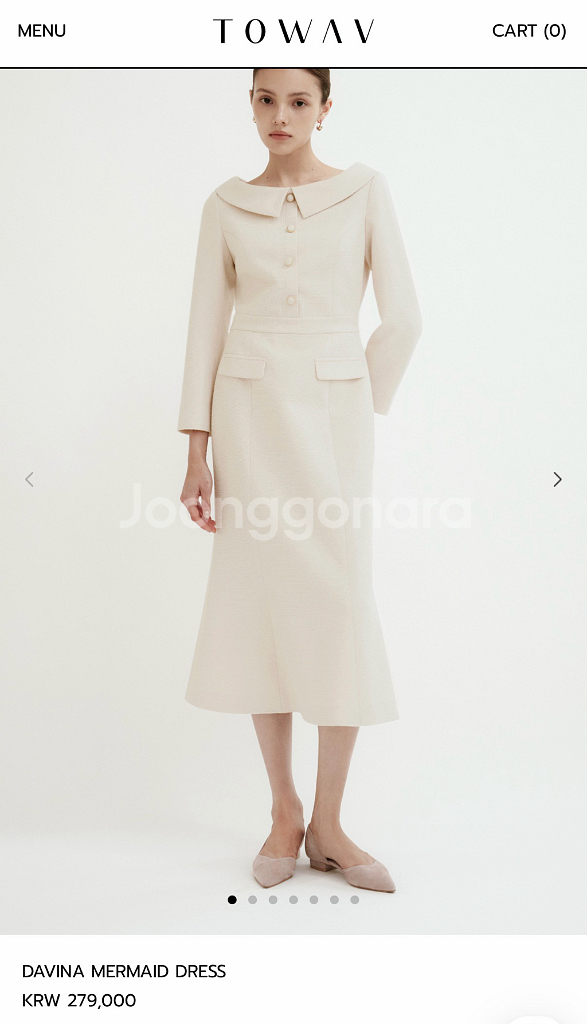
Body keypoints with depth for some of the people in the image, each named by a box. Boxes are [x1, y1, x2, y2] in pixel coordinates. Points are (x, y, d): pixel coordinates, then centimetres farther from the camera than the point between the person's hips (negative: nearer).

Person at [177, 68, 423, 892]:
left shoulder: (364, 190, 7)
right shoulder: (226, 206, 9)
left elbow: (404, 316, 3)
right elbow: (206, 326, 6)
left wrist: (366, 404, 5)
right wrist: (197, 450, 0)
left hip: (334, 410, -1)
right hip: (251, 411, 1)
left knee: (341, 606, -5)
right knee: (261, 604, 1)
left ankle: (328, 823, 9)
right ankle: (284, 813, 15)